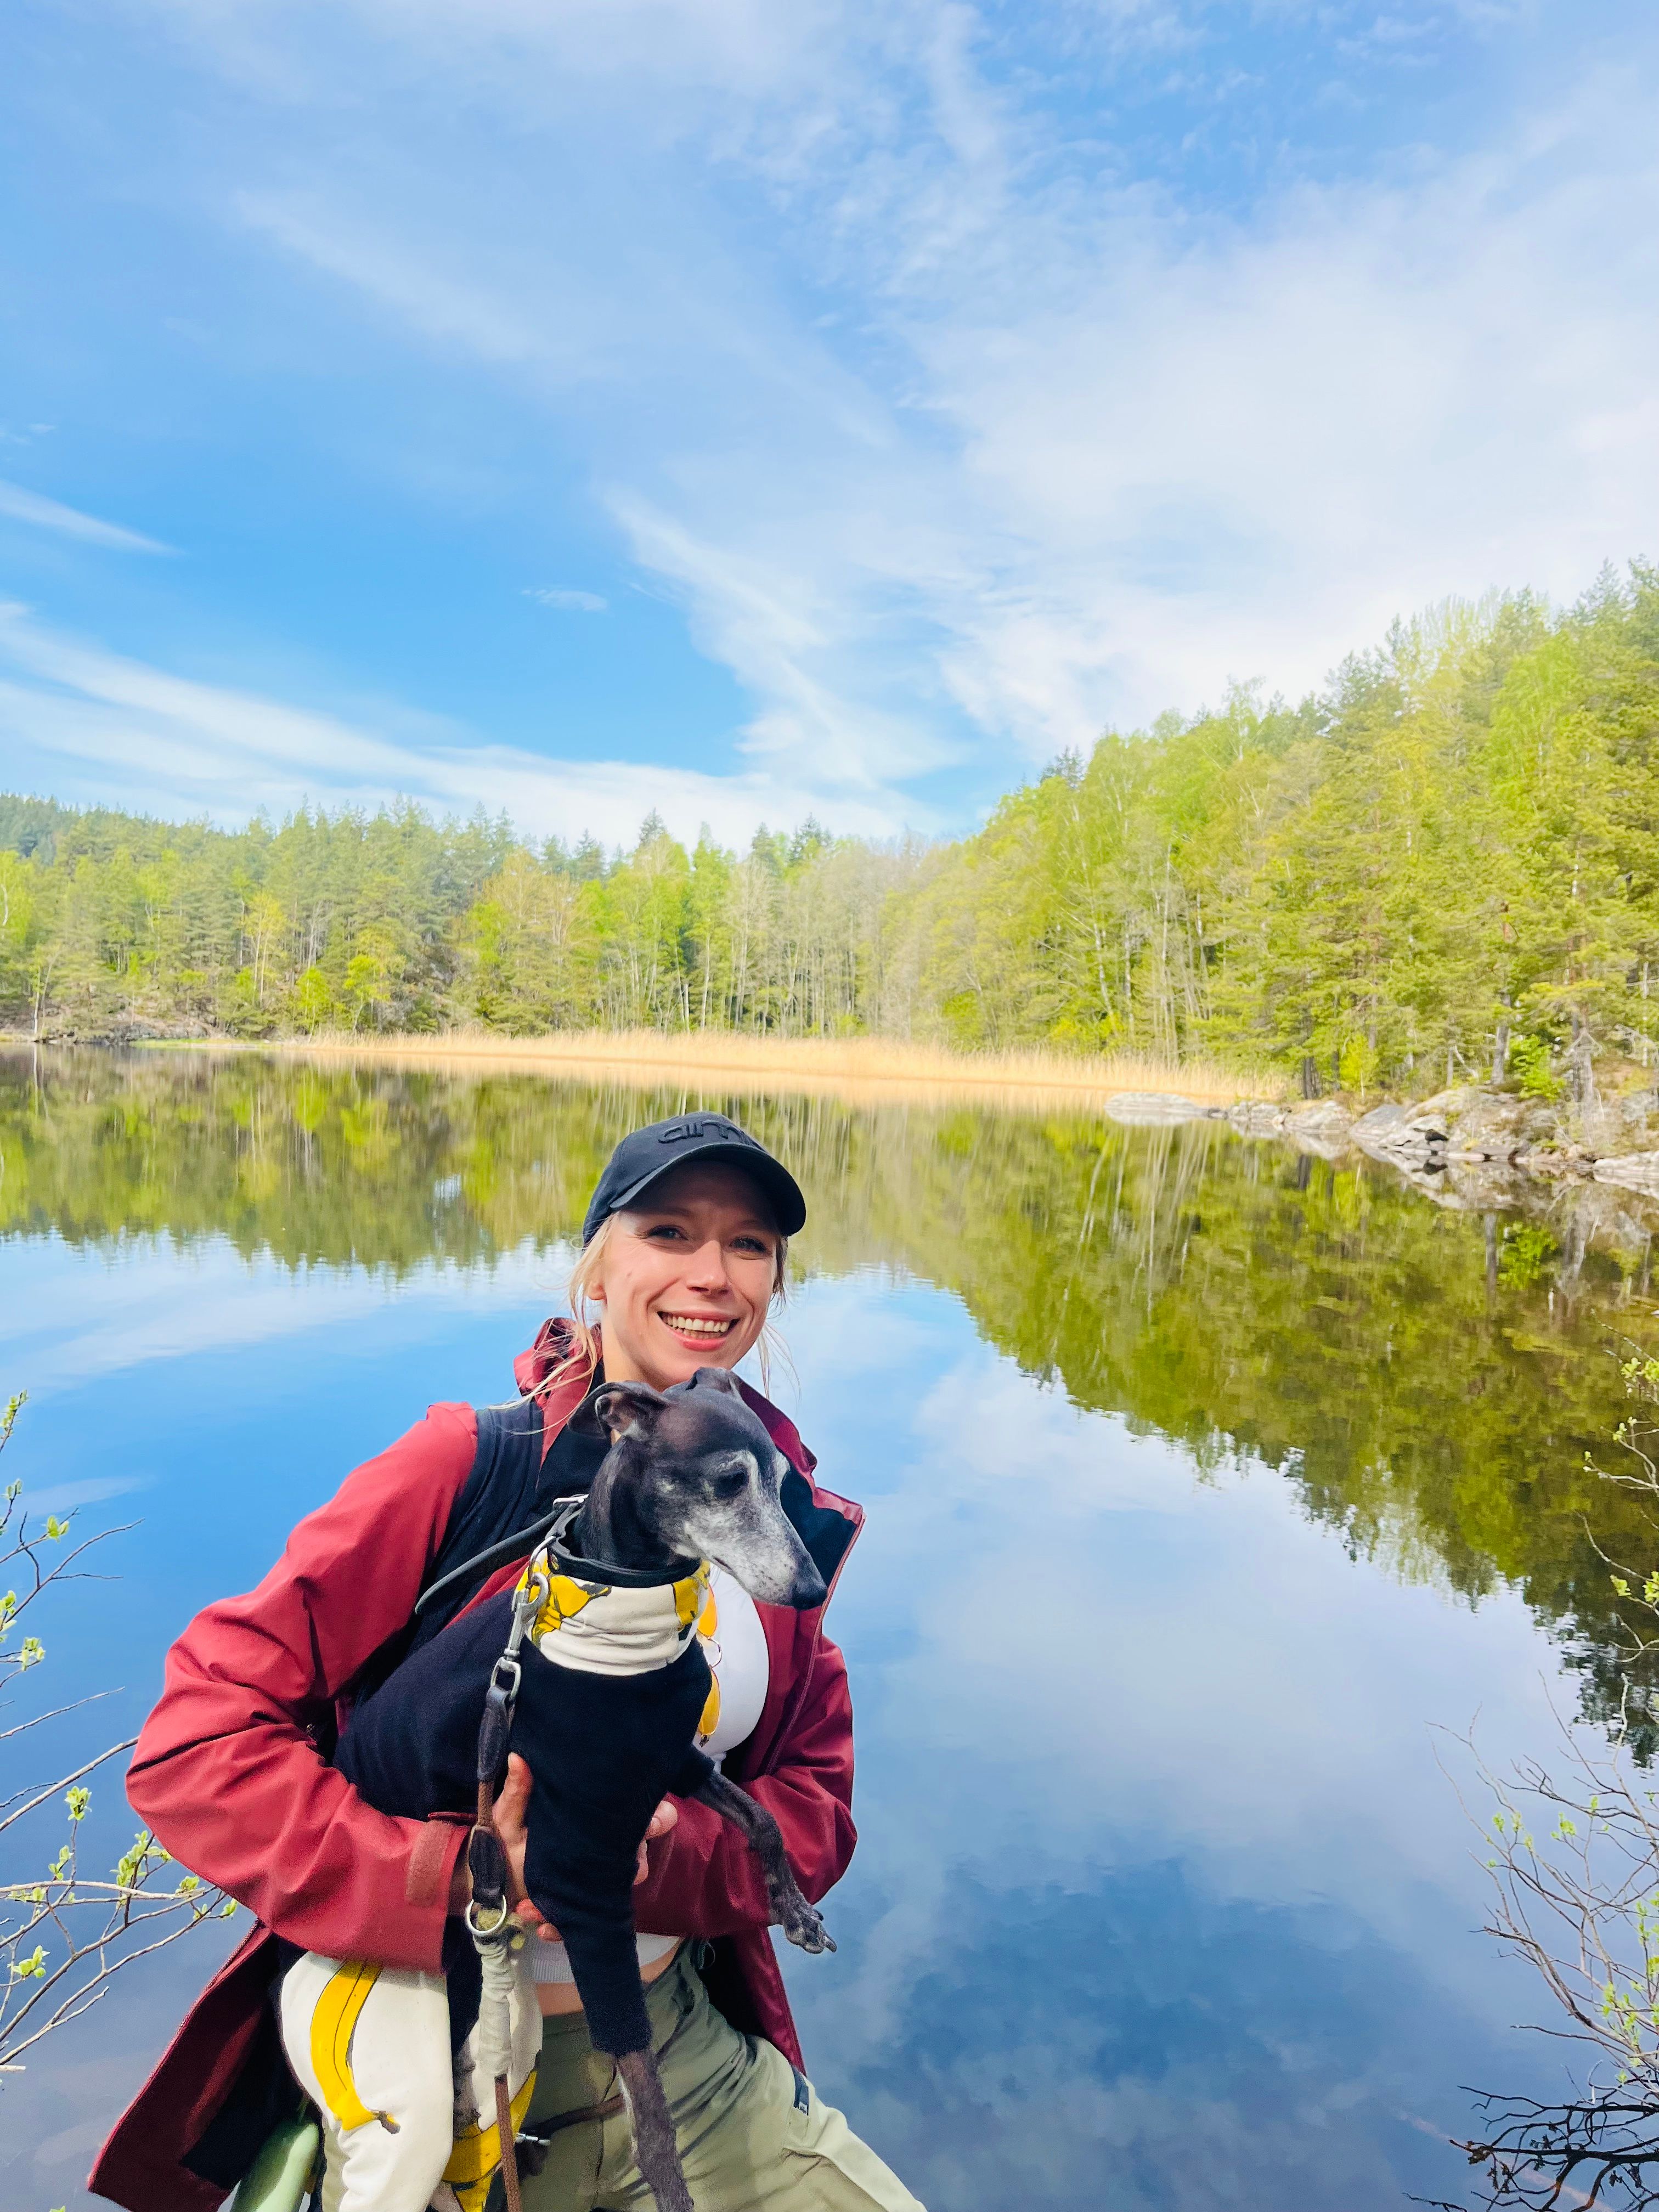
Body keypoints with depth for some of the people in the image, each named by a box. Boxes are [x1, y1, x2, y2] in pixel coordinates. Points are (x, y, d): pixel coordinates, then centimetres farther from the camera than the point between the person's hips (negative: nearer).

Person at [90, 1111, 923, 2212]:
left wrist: (653, 1853, -21)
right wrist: (449, 1874, -29)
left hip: (684, 2049, 4)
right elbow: (196, 1737, -19)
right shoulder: (470, 1468, -18)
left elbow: (816, 1807, -2)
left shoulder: (788, 1517, -5)